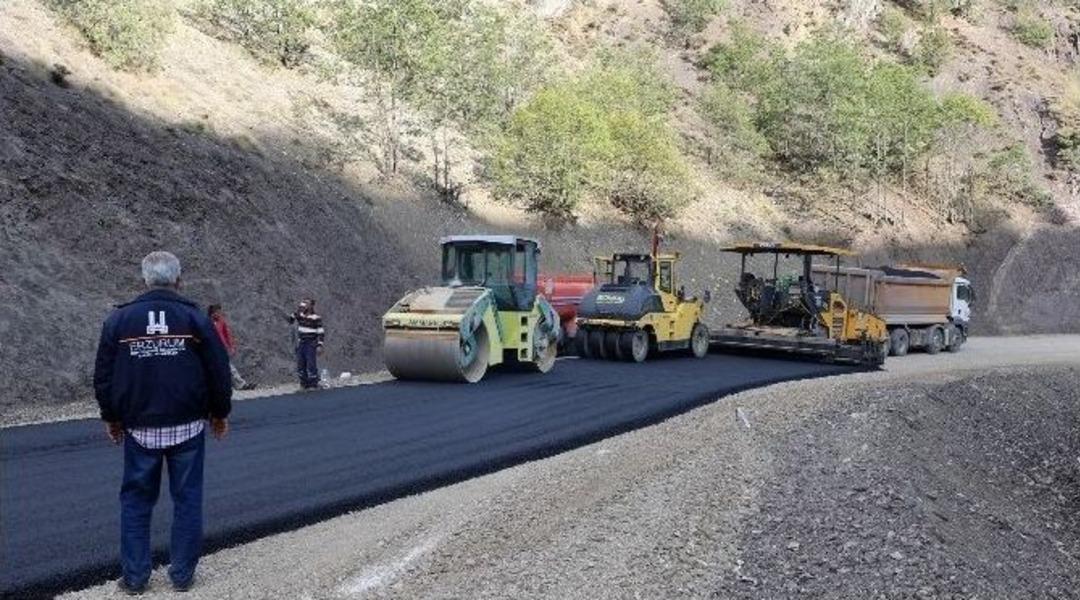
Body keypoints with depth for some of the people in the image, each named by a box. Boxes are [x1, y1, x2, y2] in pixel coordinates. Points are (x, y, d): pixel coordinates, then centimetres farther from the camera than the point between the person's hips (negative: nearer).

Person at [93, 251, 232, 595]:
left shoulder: (119, 320, 0)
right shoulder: (195, 319, -4)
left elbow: (103, 376, 5)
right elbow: (219, 373, -2)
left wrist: (111, 418, 18)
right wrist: (220, 413, 11)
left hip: (139, 429, 1)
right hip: (187, 427, -1)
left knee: (136, 501, 13)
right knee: (187, 500, 9)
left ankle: (134, 577, 14)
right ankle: (182, 575, 13)